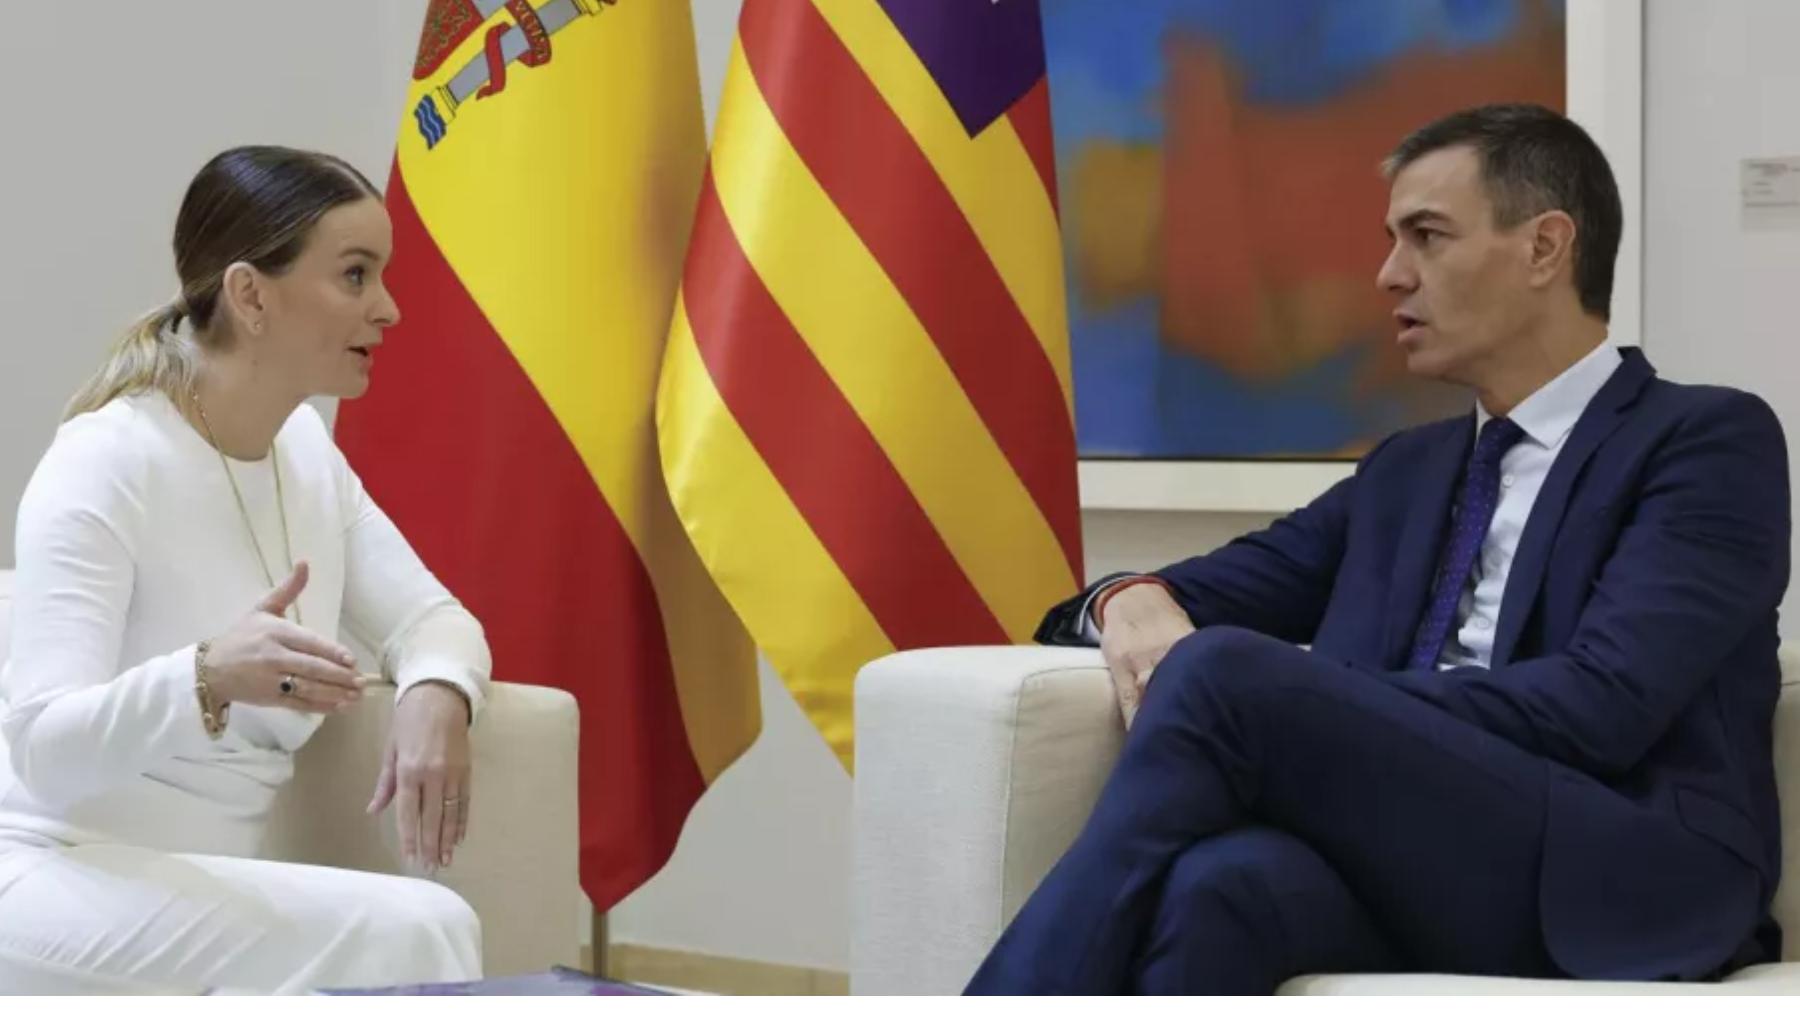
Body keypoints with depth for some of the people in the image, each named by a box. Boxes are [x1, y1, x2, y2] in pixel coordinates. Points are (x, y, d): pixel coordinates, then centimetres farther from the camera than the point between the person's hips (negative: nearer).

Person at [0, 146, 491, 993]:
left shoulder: (305, 449, 7)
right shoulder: (106, 463, -17)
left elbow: (432, 616, 9)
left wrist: (435, 694, -16)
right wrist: (207, 679, -43)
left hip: (187, 891, 7)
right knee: (412, 935, -27)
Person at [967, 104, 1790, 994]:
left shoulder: (1709, 441, 5)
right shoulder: (1405, 472, 28)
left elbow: (1601, 705, -10)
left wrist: (1304, 710, -12)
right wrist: (1134, 602, -2)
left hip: (1626, 883, -5)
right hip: (1410, 864, 5)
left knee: (1225, 672, -26)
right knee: (1216, 883, -33)